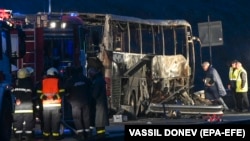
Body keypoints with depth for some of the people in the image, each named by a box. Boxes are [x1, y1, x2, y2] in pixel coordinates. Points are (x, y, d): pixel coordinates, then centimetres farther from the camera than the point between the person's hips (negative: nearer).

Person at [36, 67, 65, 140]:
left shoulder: (43, 81, 9)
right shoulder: (58, 81, 0)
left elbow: (39, 93, 8)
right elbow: (61, 92, -4)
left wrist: (42, 97, 11)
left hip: (45, 104, 3)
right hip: (56, 104, -3)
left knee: (46, 120, 10)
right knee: (55, 120, 1)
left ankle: (46, 134, 13)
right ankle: (55, 134, -1)